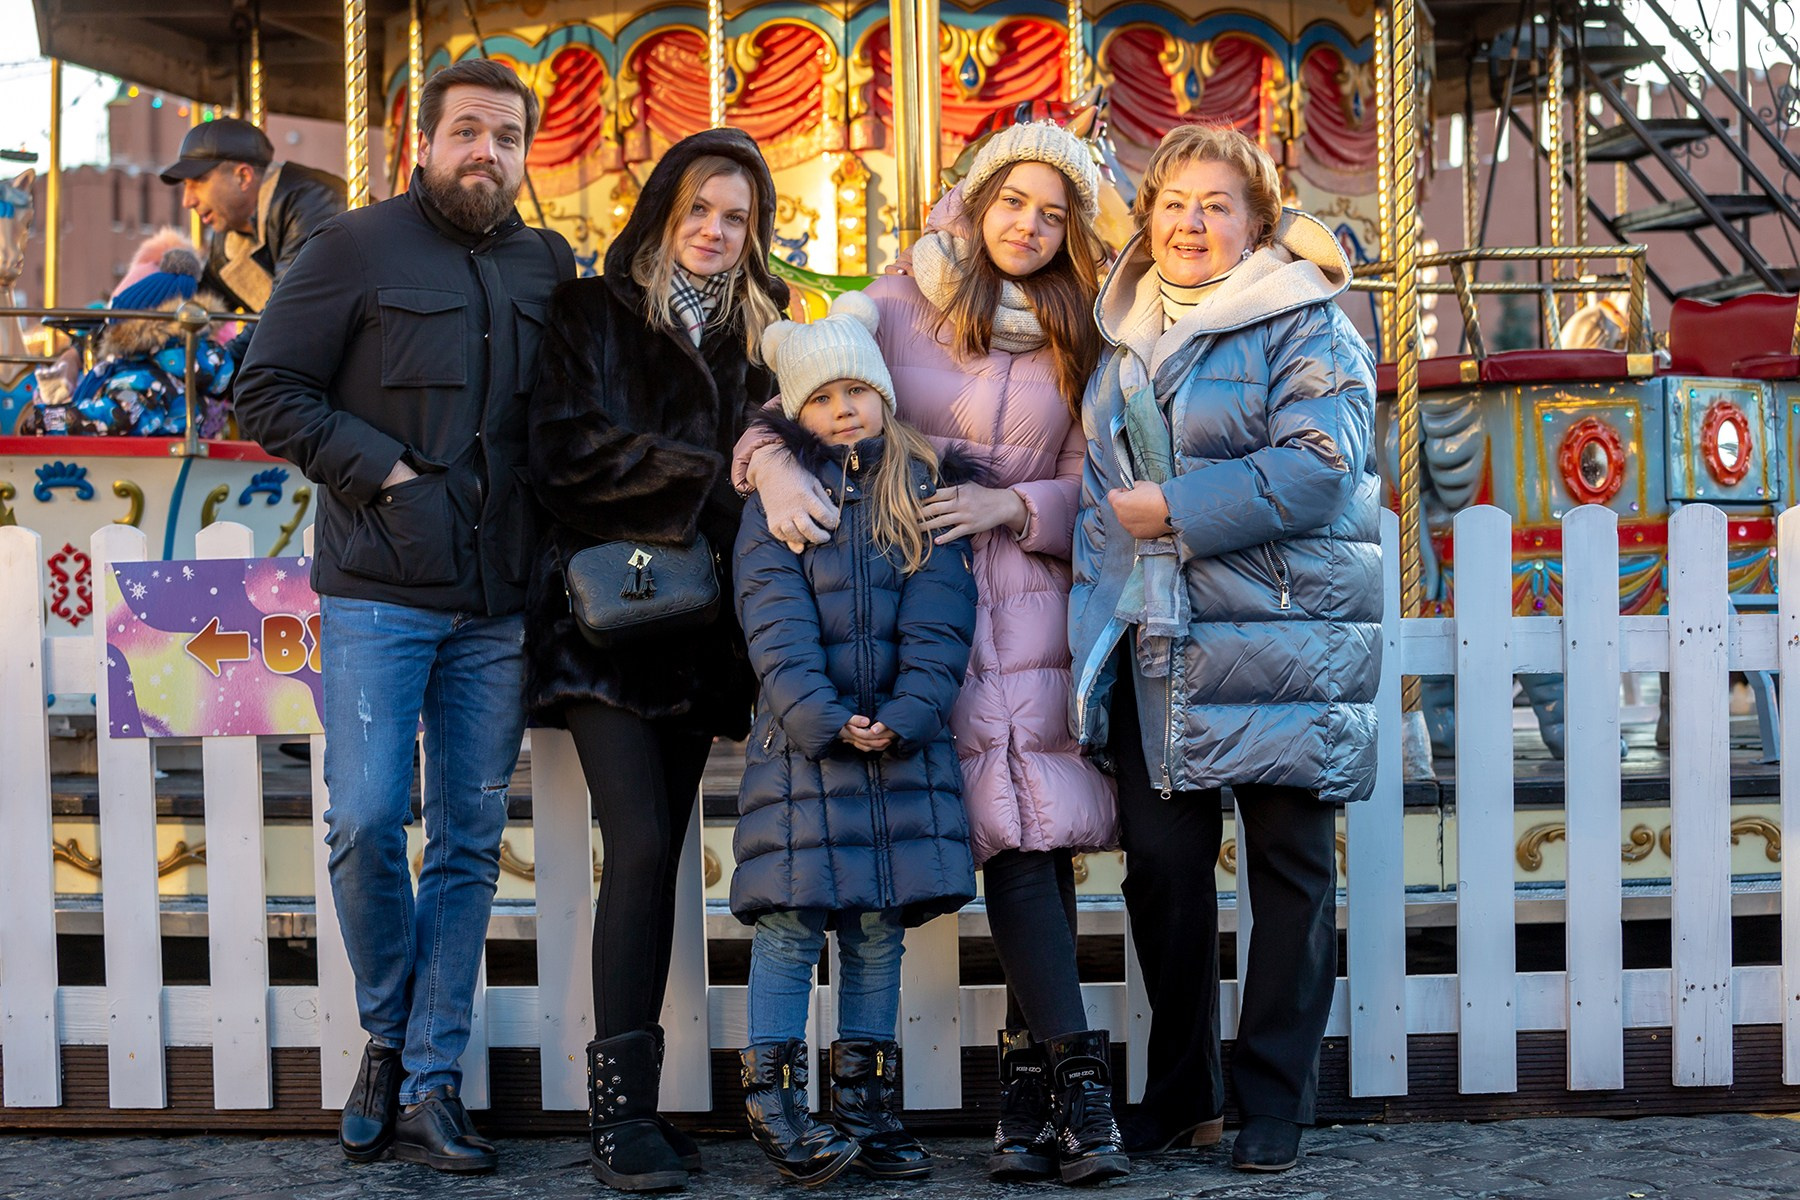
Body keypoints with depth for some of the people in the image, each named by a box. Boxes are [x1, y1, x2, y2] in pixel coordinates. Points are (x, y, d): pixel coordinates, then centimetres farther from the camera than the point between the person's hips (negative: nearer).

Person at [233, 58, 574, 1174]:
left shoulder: (550, 267, 13)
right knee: (367, 822, -8)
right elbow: (266, 391, -3)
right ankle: (388, 1034, 18)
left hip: (499, 608, 4)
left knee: (471, 842, 4)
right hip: (378, 594, -3)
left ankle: (431, 1086, 13)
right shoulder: (356, 248, 1)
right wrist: (386, 472, -11)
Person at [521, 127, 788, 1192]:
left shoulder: (761, 328, 16)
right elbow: (570, 448, -8)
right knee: (641, 841, -14)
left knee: (659, 851, 3)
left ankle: (634, 1099, 9)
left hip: (700, 620, 4)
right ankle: (620, 1103, -9)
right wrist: (718, 478, -13)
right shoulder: (597, 312, 5)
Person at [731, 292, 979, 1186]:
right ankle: (772, 1102, 5)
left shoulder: (923, 491, 8)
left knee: (879, 925, 7)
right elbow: (775, 619, -6)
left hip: (902, 740, 2)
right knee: (789, 919, -5)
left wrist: (905, 714, -13)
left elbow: (938, 617, 0)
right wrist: (820, 716, -18)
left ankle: (864, 1107, 16)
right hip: (801, 741, -2)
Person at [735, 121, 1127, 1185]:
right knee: (1016, 838, -8)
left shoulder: (1076, 338, 12)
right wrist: (781, 473, -16)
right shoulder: (897, 306, 7)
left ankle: (1031, 1086, 2)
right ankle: (1078, 1078, -2)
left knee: (1041, 836, -6)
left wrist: (1014, 506, -10)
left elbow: (1091, 492, 9)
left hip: (1035, 606, 2)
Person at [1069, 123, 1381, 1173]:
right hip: (1159, 648, 5)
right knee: (1160, 859, 6)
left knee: (1290, 862, 4)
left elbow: (1315, 468, -17)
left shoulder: (1307, 325, -3)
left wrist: (1166, 509, -13)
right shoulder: (1129, 337, 16)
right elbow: (1100, 487, 21)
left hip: (1286, 642, -5)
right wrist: (1096, 622, 7)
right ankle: (1181, 1085, 24)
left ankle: (1276, 1099, 16)